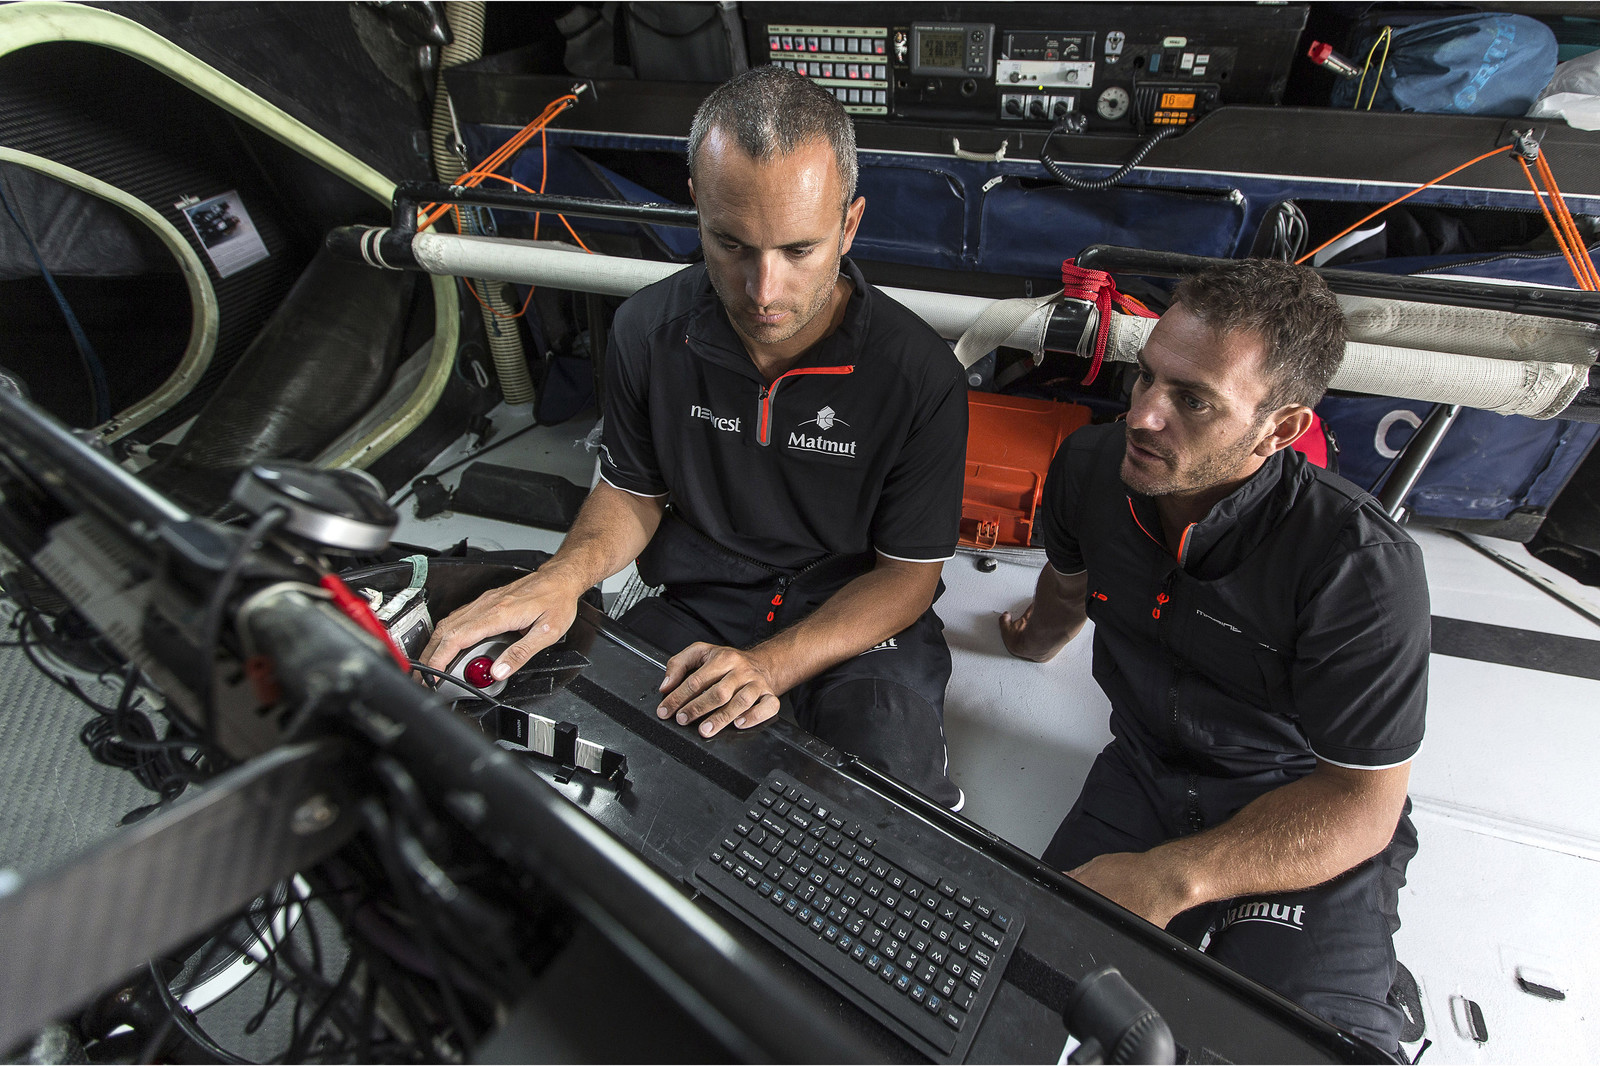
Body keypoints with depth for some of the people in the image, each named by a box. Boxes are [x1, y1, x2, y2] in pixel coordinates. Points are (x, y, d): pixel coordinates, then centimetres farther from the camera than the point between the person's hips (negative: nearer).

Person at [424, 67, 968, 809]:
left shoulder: (921, 376, -18)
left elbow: (909, 573, -10)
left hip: (857, 623, -2)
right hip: (694, 607, 3)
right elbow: (633, 490, 6)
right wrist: (565, 575, -17)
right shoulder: (648, 330, -8)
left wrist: (770, 666, -24)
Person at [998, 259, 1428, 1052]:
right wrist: (1039, 642, 31)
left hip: (1317, 827, -3)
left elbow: (1364, 804, -19)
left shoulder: (1363, 569, -25)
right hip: (1144, 771, 3)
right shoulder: (1089, 468, -11)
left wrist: (1168, 880, -28)